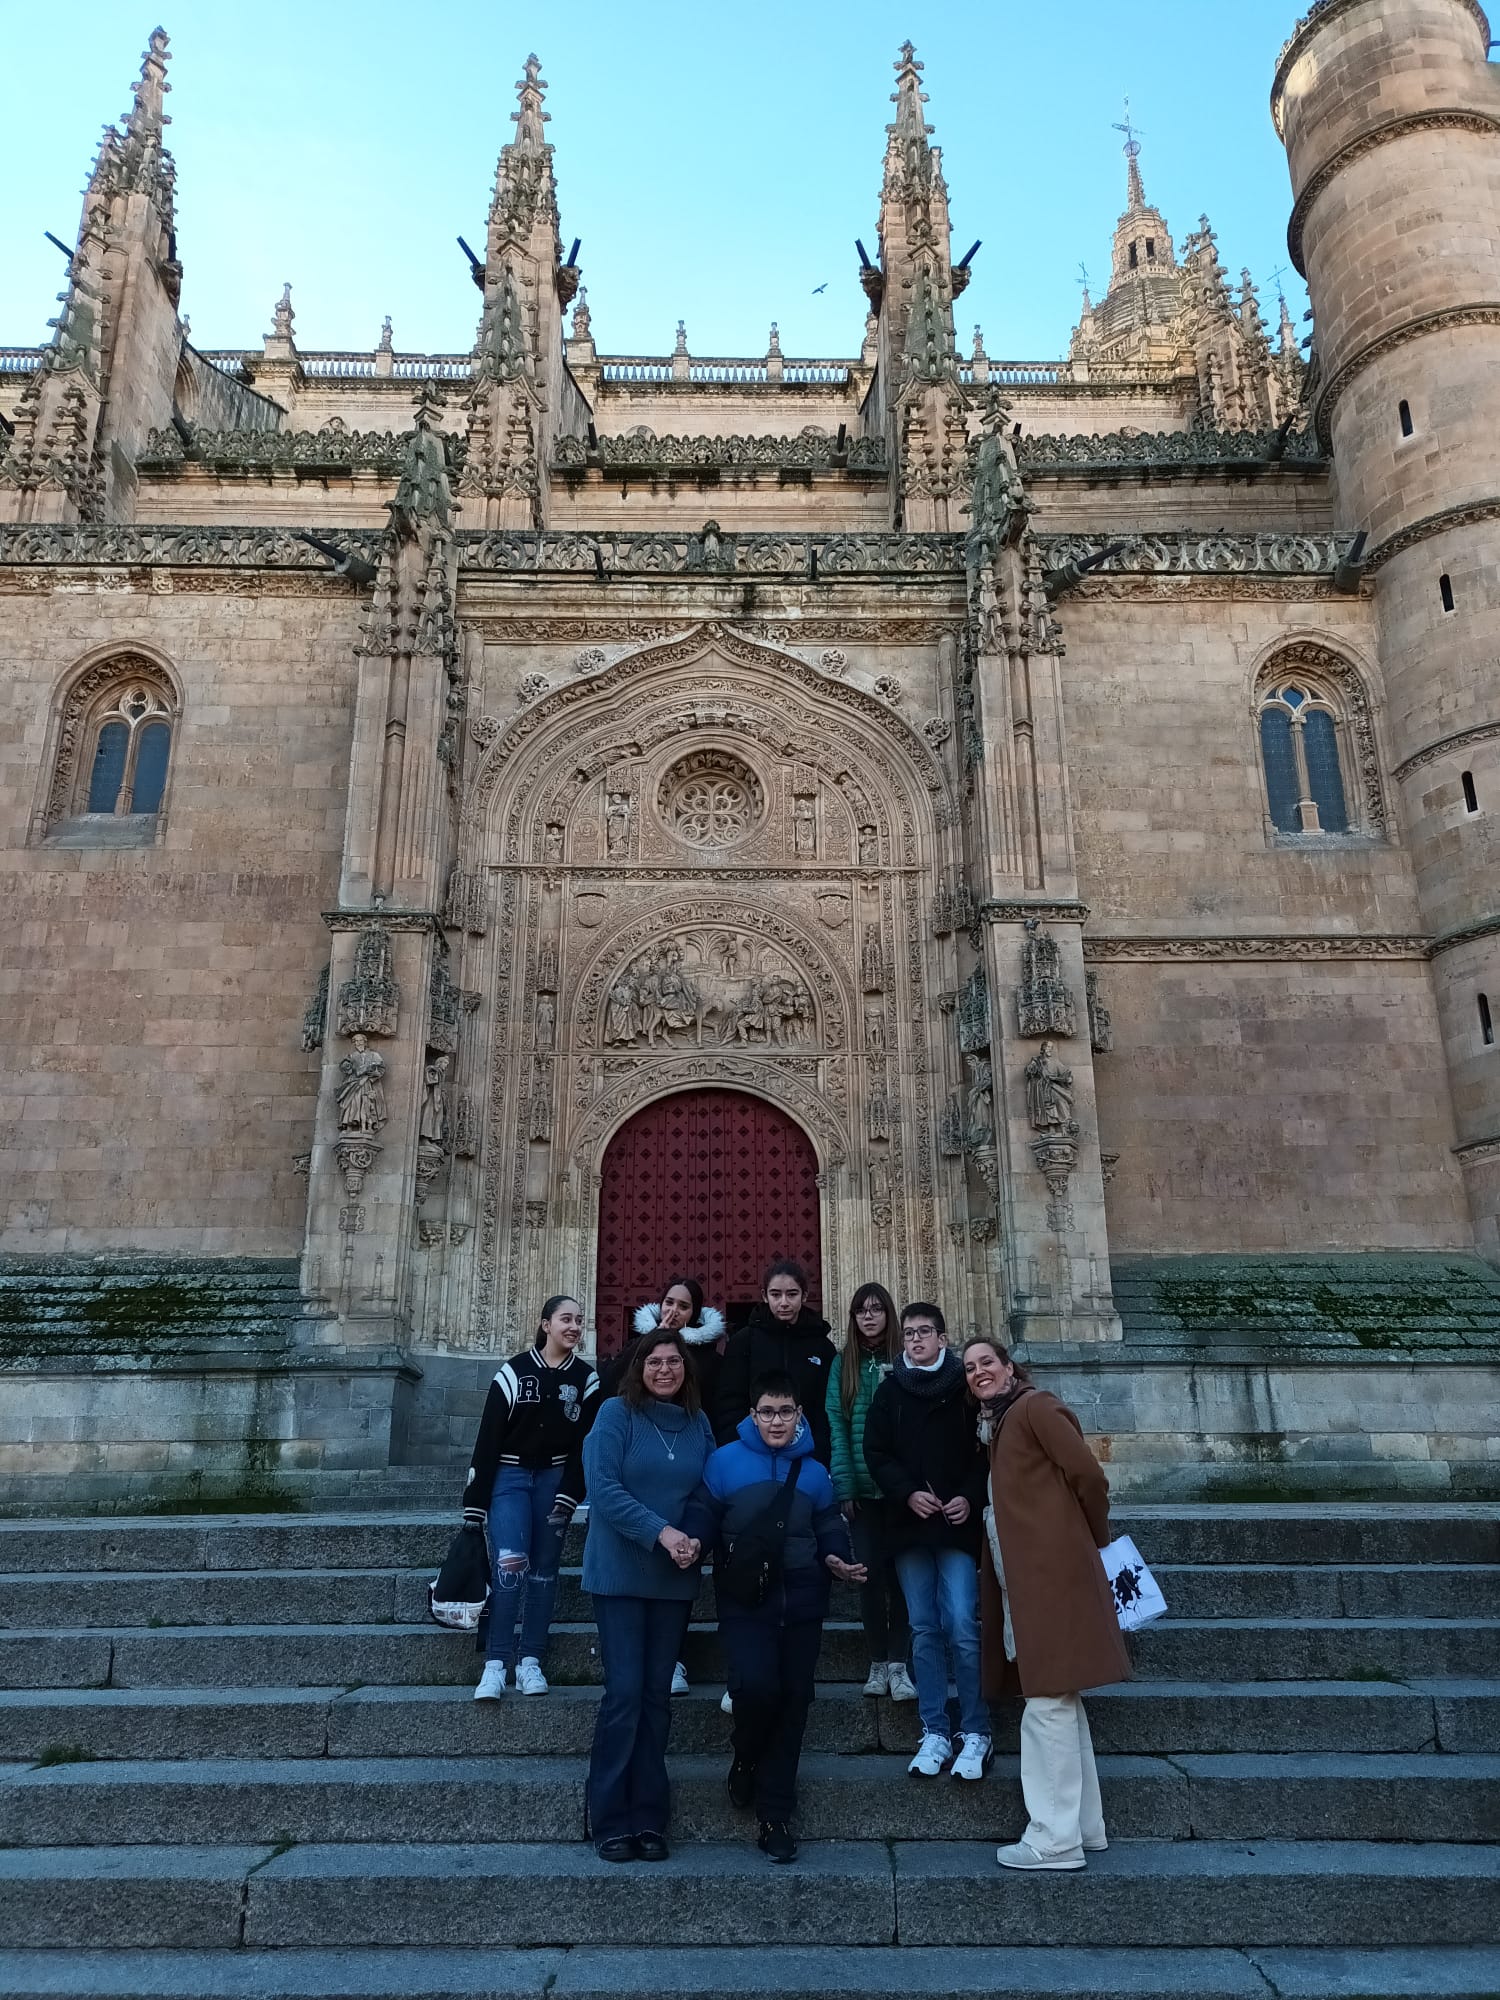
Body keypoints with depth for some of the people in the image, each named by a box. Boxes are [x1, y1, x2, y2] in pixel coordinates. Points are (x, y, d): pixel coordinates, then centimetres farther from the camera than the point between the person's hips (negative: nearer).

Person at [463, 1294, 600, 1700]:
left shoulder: (586, 1379, 0)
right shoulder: (514, 1372, -7)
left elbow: (585, 1445, 0)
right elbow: (487, 1439, -6)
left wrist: (568, 1497, -10)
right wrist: (474, 1505, -8)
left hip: (556, 1479, 3)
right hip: (510, 1476, -2)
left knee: (544, 1569, 5)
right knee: (510, 1565, -15)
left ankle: (531, 1661, 13)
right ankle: (496, 1664, -9)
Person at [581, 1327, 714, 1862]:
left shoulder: (698, 1424, 6)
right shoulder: (617, 1413, -7)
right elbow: (603, 1487, -15)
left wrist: (696, 1538, -10)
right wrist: (661, 1532, -21)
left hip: (674, 1578, 4)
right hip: (620, 1572, -4)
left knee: (657, 1695, 9)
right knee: (624, 1692, -4)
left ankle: (648, 1817, 18)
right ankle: (610, 1820, 9)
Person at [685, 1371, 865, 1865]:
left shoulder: (814, 1472, 11)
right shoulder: (724, 1462, -1)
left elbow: (829, 1529, 14)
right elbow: (702, 1521, -2)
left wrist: (840, 1561, -4)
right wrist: (691, 1545, -22)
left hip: (801, 1601, 4)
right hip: (745, 1600, -3)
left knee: (792, 1703, 6)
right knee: (757, 1685, -22)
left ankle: (775, 1817, 21)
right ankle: (745, 1760, 13)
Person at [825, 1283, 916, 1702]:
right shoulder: (843, 1364, 5)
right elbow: (836, 1427, 0)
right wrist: (844, 1486, -9)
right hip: (862, 1489, 1)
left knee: (900, 1572, 2)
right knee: (871, 1573, 5)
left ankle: (897, 1663, 11)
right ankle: (878, 1663, 17)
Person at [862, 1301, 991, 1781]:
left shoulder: (965, 1387, 2)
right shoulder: (890, 1391, 8)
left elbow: (987, 1451, 1)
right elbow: (876, 1454, 4)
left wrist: (970, 1497, -12)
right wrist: (907, 1493, -10)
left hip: (957, 1525, -2)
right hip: (909, 1525, 2)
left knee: (963, 1628, -7)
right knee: (924, 1630, 7)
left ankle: (975, 1733, 6)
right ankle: (935, 1732, 16)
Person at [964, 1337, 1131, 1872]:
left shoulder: (1035, 1406, -9)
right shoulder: (1000, 1423, 18)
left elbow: (1089, 1476, -14)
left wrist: (1095, 1540, -2)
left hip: (1051, 1573, -9)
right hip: (1028, 1578, 10)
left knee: (1048, 1704, -5)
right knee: (1060, 1703, 15)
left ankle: (1054, 1838, 2)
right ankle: (1085, 1826, 24)